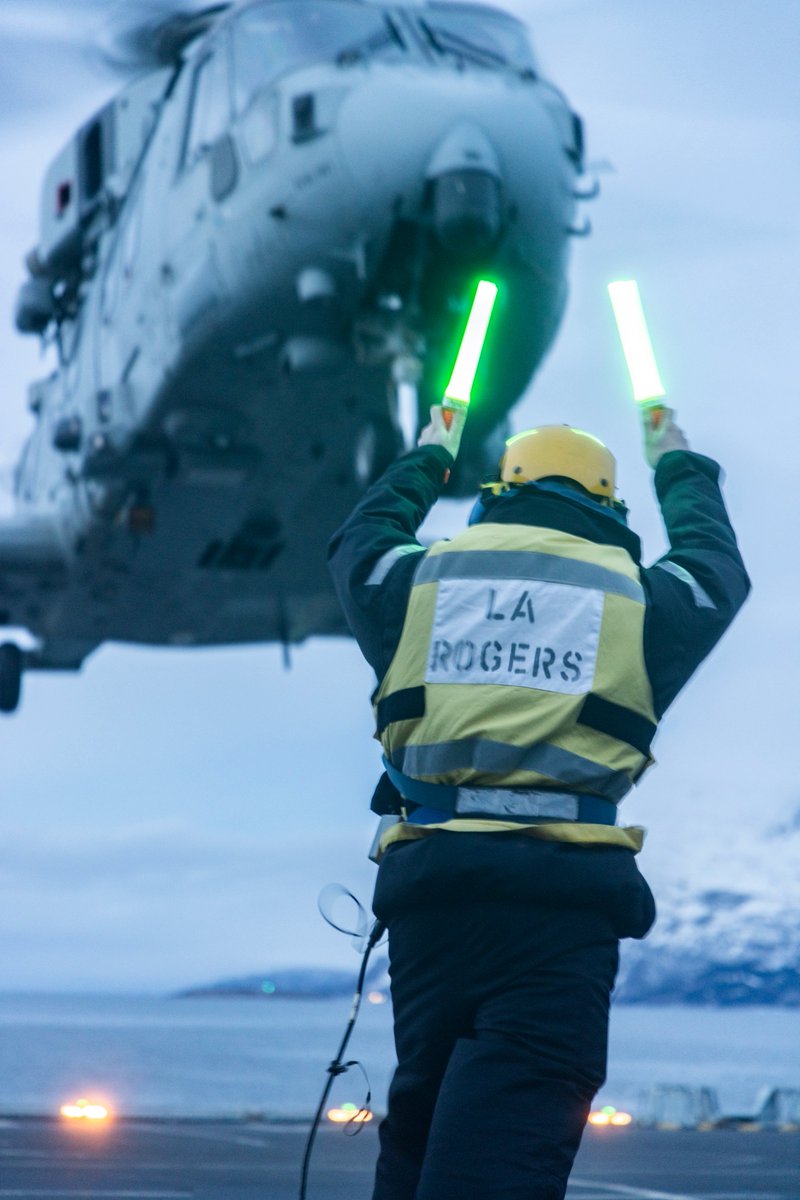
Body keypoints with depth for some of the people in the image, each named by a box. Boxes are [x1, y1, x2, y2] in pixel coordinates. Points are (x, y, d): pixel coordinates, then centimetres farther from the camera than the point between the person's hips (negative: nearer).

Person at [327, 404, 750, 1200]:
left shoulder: (415, 580, 13)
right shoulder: (641, 599, 10)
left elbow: (358, 539, 36)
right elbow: (717, 565, 32)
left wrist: (426, 461, 53)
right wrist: (678, 469, 51)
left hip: (428, 879, 3)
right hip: (561, 890, -3)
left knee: (418, 1130, 17)